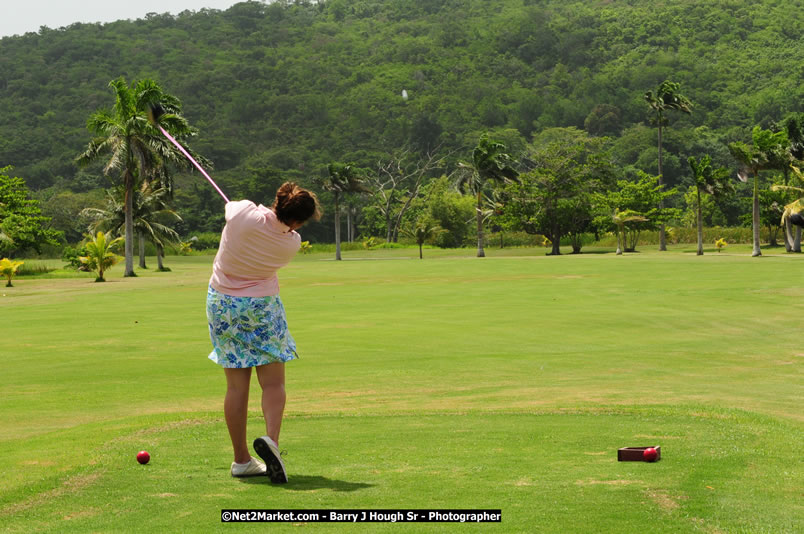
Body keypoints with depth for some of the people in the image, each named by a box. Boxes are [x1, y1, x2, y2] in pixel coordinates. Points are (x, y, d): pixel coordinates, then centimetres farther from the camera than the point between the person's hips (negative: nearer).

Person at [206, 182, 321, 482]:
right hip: (262, 308, -2)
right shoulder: (291, 243, -15)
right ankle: (271, 438, -23)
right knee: (273, 381, 3)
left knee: (237, 385, 6)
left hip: (222, 304, 3)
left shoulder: (243, 213, -19)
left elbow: (229, 206, 5)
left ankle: (241, 459, 9)